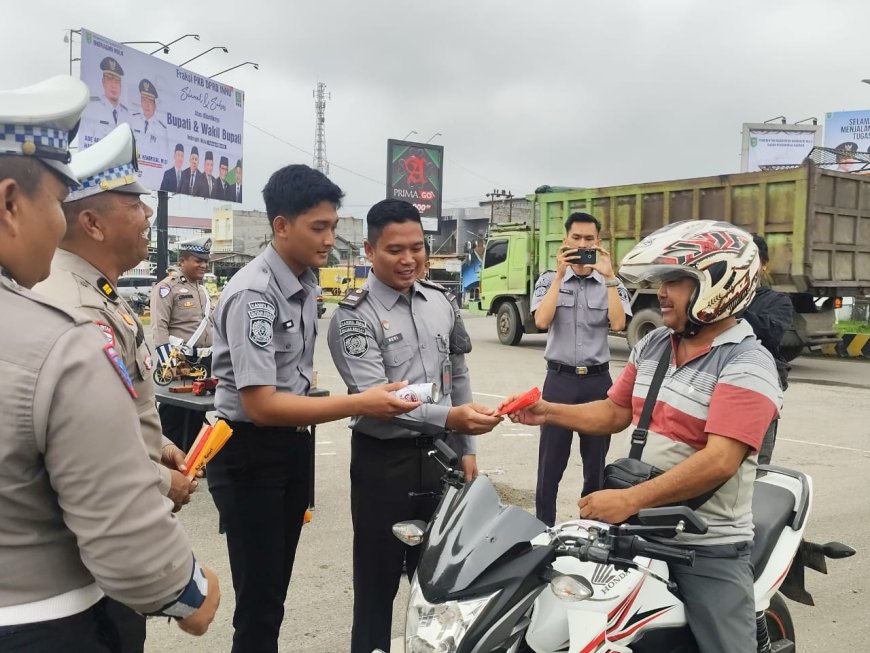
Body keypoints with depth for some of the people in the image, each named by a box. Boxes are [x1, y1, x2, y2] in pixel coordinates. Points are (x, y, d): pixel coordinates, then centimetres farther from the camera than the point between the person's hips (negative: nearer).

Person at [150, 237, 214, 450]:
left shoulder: (204, 291, 18)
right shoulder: (167, 288, -7)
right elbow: (159, 328, -15)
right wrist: (169, 363, -23)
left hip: (204, 363, 8)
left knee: (197, 417, 13)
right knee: (173, 418, -1)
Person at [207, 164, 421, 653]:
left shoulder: (308, 282, 5)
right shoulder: (253, 295, -23)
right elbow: (261, 405, -28)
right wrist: (361, 404, -31)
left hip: (294, 443, 8)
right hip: (250, 452, -8)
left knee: (277, 590, 19)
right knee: (259, 601, -1)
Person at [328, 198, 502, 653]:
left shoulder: (440, 302, 6)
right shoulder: (354, 316, -13)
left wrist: (465, 448, 11)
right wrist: (448, 418, -36)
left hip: (439, 456, 5)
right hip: (384, 462, -5)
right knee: (378, 579, 7)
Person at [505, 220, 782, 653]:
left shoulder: (746, 365, -18)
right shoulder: (652, 345, 6)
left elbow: (719, 462, -28)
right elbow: (616, 412, 14)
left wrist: (630, 500, -32)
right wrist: (548, 412, 0)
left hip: (708, 547, -6)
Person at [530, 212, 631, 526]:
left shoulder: (611, 284, 4)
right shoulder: (549, 280, 2)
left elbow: (618, 324, -12)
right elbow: (541, 321, -14)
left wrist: (608, 276, -13)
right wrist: (560, 274, -14)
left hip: (597, 379, 1)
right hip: (560, 378, -1)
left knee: (597, 463, 11)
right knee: (550, 462, 3)